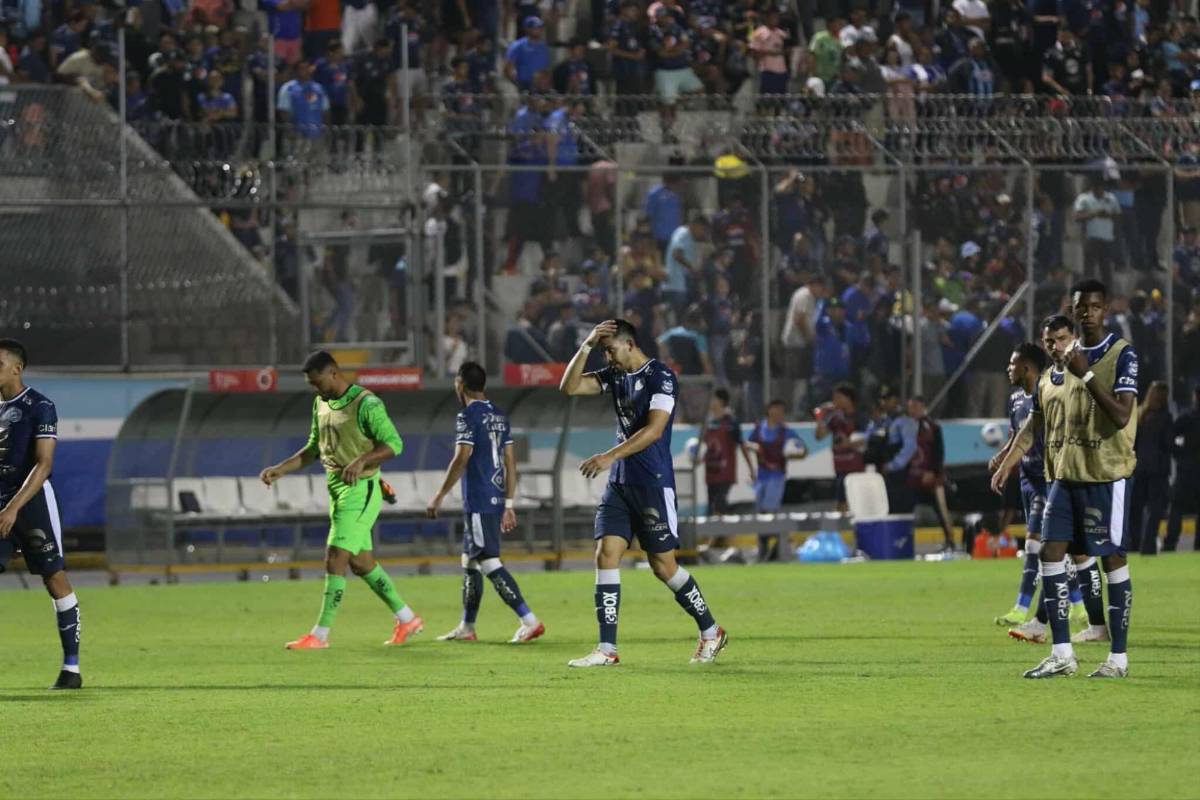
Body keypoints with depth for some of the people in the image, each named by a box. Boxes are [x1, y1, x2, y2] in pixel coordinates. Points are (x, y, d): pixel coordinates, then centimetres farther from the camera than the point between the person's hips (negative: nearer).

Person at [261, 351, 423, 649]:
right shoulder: (321, 404, 12)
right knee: (361, 563, 14)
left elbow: (393, 444, -20)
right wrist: (280, 470, 11)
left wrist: (361, 461, -34)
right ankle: (407, 619, 25)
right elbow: (313, 449, 22)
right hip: (336, 490, 9)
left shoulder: (366, 404, -14)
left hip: (360, 490, -9)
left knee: (335, 560, -12)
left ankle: (320, 634, -10)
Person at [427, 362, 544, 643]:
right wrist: (509, 504, 18)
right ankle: (466, 628, 22)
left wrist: (439, 496, -11)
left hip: (478, 502, -9)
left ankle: (529, 621, -18)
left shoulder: (468, 417, -11)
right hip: (496, 499, 9)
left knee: (489, 563, -10)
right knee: (470, 562, 17)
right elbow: (510, 462, 15)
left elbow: (462, 459, -17)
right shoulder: (500, 417, 14)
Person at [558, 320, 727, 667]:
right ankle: (606, 649, -6)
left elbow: (654, 429, -21)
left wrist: (610, 456, -26)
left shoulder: (660, 377, -12)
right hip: (620, 483, 7)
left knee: (663, 566, -1)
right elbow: (569, 387, 6)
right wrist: (587, 345, -4)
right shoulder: (615, 376, 11)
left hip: (653, 484, -7)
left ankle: (711, 632, 17)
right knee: (606, 556, -4)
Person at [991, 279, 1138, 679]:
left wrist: (1085, 374, -21)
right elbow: (1034, 421, 17)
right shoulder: (1058, 363, 12)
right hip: (1064, 473, 6)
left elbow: (1121, 416, -18)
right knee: (1051, 552, 0)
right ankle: (1062, 654, 5)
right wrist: (1006, 464, 8)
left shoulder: (1122, 356, -6)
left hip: (1106, 474, -6)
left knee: (1112, 558, -2)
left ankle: (1119, 657, 3)